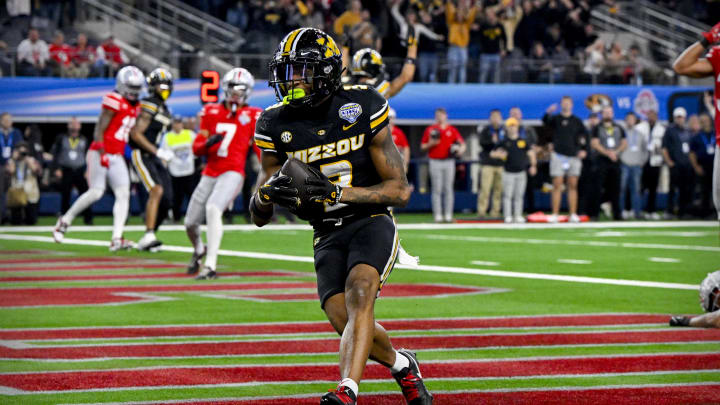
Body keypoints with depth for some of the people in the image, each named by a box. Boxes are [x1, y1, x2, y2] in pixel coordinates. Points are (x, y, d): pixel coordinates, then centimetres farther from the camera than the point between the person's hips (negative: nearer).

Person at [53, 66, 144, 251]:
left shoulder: (135, 106, 14)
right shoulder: (114, 101, -11)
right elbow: (99, 129, -14)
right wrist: (102, 153, -22)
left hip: (117, 157, 8)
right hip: (101, 153, -8)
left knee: (124, 194, -6)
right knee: (96, 192, -9)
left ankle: (117, 238, -10)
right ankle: (64, 221, 11)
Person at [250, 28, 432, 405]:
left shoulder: (363, 108, -7)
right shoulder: (276, 125, 0)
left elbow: (399, 189, -8)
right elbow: (258, 216, 5)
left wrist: (338, 192, -22)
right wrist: (267, 194, -21)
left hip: (372, 222, -3)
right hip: (327, 236, 3)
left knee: (359, 293, -30)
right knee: (346, 320, -15)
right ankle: (401, 364, 17)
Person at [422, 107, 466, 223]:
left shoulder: (452, 130, 9)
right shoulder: (430, 130, 6)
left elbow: (462, 142, 4)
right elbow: (423, 147, 7)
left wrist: (461, 149, -17)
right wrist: (431, 144, -12)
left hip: (449, 162, 1)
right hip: (435, 162, -1)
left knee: (449, 189, 1)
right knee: (437, 190, -3)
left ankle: (448, 214, 4)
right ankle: (437, 214, -1)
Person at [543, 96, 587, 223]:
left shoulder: (576, 121, 12)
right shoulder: (556, 119, 5)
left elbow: (584, 135, 13)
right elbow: (546, 122, -15)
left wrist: (583, 149, -2)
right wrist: (548, 112, -36)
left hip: (574, 156, 2)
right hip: (558, 155, -2)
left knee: (573, 186, 2)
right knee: (557, 185, -4)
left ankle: (573, 214, 3)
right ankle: (555, 214, -4)